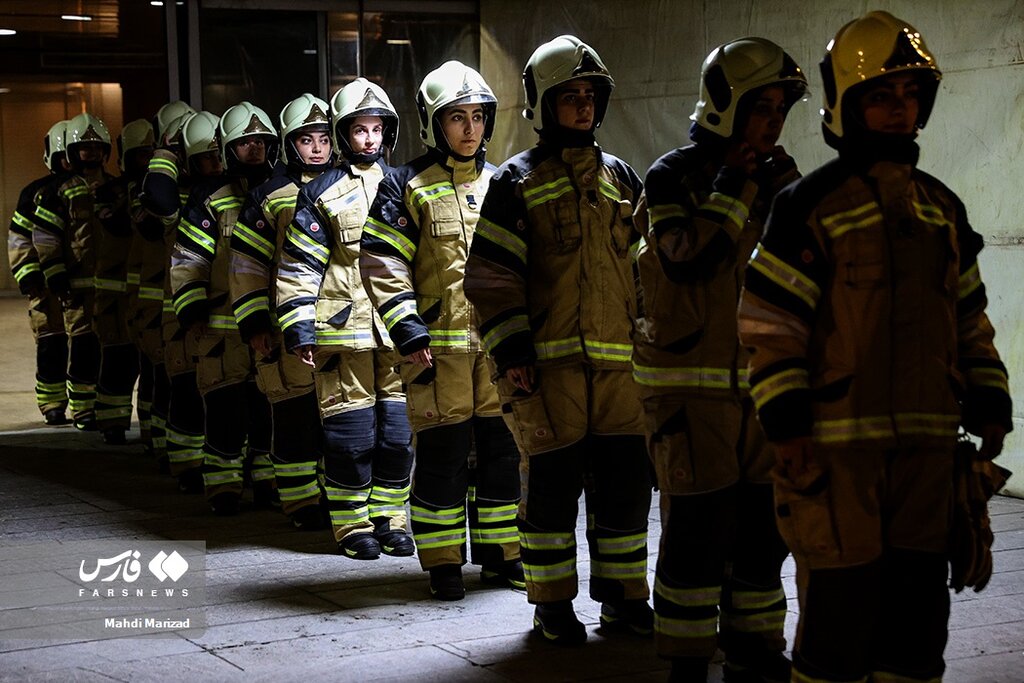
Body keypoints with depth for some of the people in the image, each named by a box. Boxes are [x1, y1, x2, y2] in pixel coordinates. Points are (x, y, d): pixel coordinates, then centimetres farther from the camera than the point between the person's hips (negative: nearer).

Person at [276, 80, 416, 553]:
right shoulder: (322, 194, 2)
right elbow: (298, 266, 0)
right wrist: (298, 329, -7)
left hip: (395, 327, 4)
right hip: (343, 326, -3)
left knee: (397, 430, 5)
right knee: (350, 430, -1)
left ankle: (390, 518, 17)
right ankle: (351, 524, 10)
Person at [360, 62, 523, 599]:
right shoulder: (407, 186, 0)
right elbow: (381, 261, -7)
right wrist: (406, 327, -15)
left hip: (499, 340, 5)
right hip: (439, 340, -4)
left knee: (501, 448, 9)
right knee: (442, 451, -1)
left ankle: (499, 555, 21)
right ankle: (443, 564, 8)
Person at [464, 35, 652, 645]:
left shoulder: (620, 178, 16)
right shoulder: (518, 182, 1)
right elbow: (491, 275, -4)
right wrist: (511, 353, -10)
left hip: (619, 360, 4)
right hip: (550, 362, -4)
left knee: (625, 480, 7)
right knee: (553, 485, 2)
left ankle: (624, 594, 19)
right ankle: (553, 603, 12)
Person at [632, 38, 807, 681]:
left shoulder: (766, 179, 11)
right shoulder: (674, 176, -9)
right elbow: (688, 258, -24)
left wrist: (786, 195, -4)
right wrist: (733, 187, -19)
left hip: (758, 380, 7)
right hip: (689, 382, -7)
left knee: (763, 520, 11)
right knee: (697, 526, -5)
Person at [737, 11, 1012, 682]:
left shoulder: (943, 208, 15)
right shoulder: (810, 205, -4)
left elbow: (970, 320, 19)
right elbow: (768, 325, -8)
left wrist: (989, 410, 13)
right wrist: (788, 433, -12)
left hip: (927, 444, 6)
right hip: (838, 444, -6)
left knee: (918, 598, 11)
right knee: (840, 602, -3)